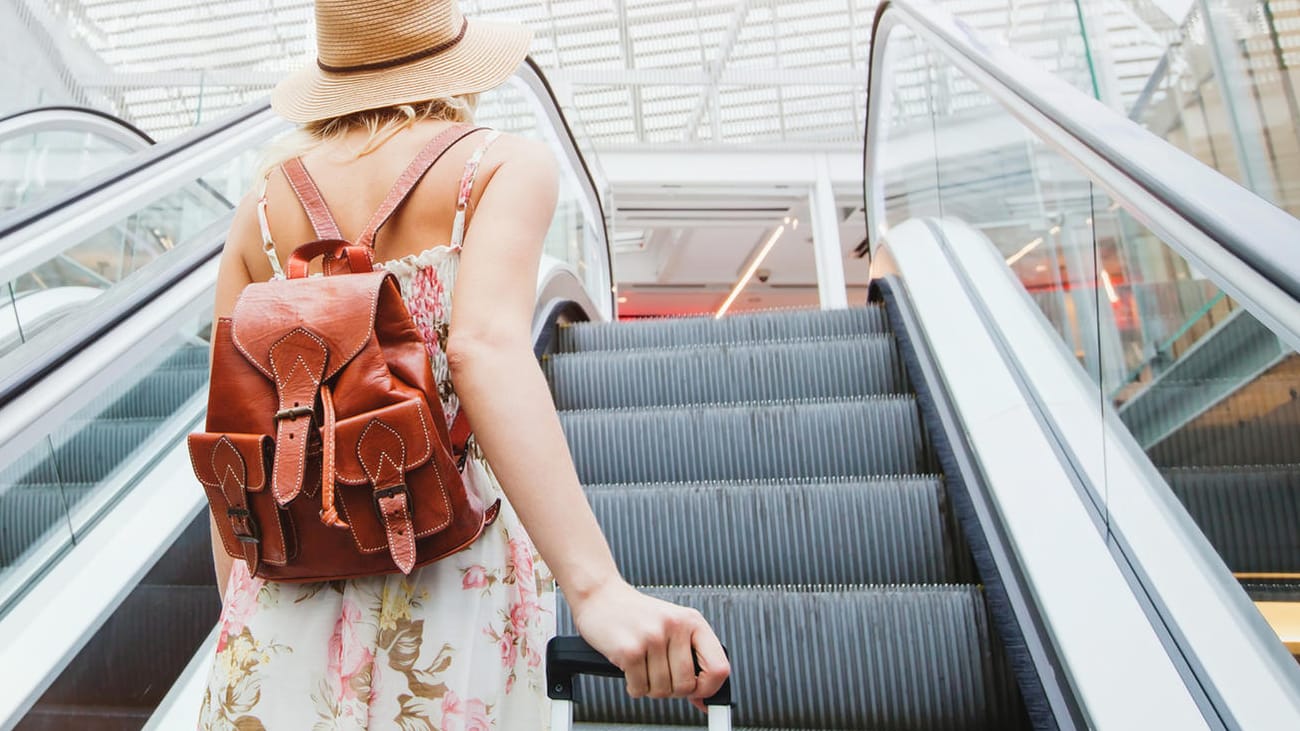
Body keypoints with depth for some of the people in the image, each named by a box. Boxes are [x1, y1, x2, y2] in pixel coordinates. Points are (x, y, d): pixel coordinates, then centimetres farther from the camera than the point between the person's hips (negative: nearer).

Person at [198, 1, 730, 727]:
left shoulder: (262, 207, 6)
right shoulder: (506, 164, -6)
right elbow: (485, 348, -25)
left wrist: (238, 616, 15)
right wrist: (599, 588, -33)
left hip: (295, 580, 3)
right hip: (457, 578, -3)